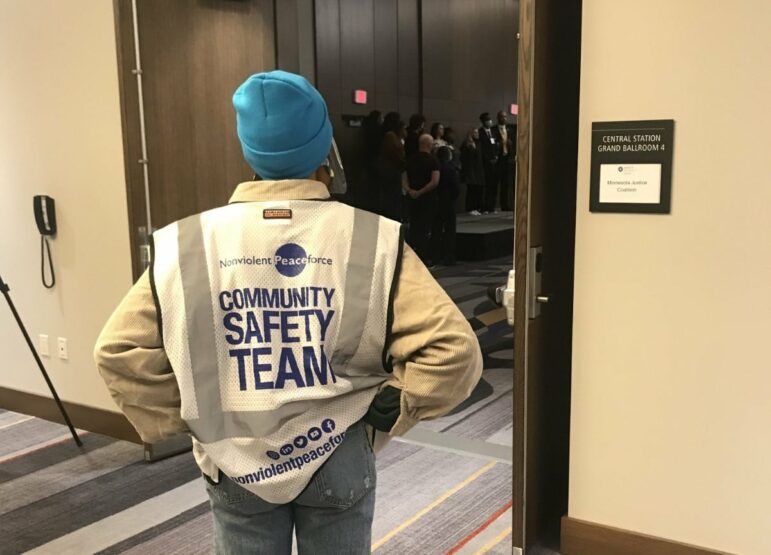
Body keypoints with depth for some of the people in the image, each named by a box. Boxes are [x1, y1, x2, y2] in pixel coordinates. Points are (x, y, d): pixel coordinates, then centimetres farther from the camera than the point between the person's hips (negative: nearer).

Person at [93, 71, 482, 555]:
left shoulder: (187, 244, -10)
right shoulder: (372, 240, -14)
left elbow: (120, 348, -7)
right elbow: (452, 348, -18)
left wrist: (177, 420, 2)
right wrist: (389, 412, -5)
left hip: (236, 463, 1)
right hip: (339, 458, 0)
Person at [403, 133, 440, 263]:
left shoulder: (410, 160, 8)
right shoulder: (433, 160, -8)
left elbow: (404, 180, 3)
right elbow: (435, 182, -19)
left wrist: (409, 190, -12)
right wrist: (421, 192, -15)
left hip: (413, 199, 4)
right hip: (428, 199, -4)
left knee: (413, 228, 12)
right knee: (424, 229, 1)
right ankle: (423, 258, 2)